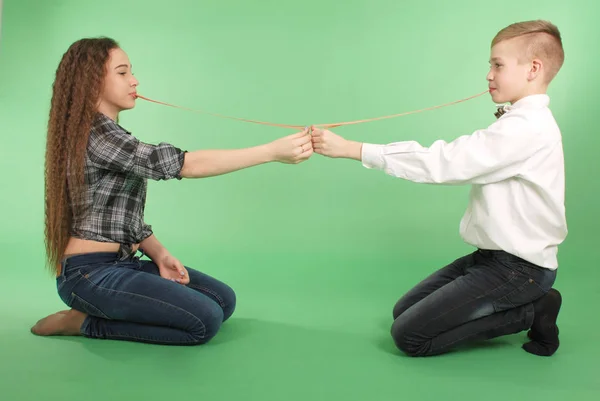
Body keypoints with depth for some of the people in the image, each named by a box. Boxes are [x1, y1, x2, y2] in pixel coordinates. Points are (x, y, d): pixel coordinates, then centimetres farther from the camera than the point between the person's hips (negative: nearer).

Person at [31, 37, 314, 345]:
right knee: (205, 320, -19)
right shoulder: (93, 134, -18)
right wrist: (273, 151, -27)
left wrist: (160, 255, -4)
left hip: (124, 262, 9)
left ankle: (107, 311, 7)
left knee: (224, 299, 4)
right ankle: (86, 322, -4)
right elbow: (182, 164, -26)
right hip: (91, 273, -9)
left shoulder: (110, 135, 14)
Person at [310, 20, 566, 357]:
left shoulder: (527, 128, -22)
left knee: (409, 335, -11)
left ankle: (531, 313, 0)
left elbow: (441, 163, -26)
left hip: (517, 269, -9)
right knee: (404, 310, 12)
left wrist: (349, 148, -25)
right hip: (494, 255, 9)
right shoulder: (525, 122, 11)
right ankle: (529, 305, 11)